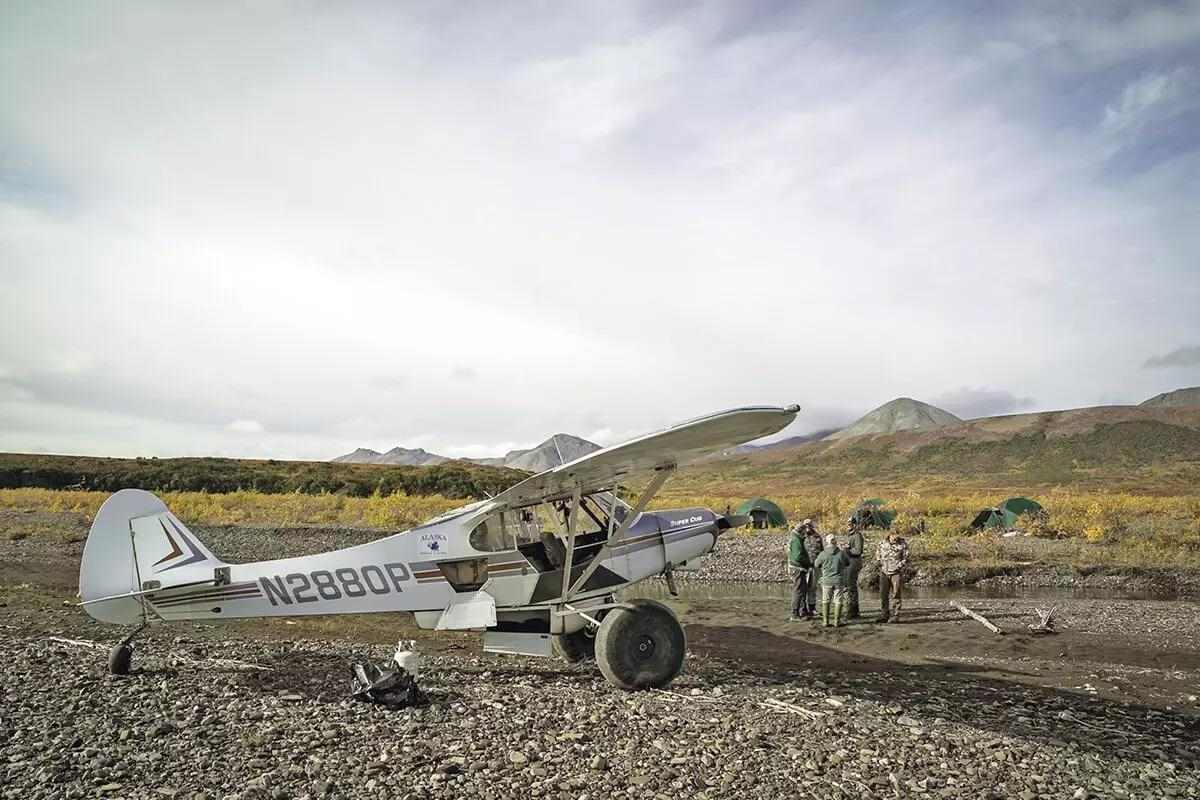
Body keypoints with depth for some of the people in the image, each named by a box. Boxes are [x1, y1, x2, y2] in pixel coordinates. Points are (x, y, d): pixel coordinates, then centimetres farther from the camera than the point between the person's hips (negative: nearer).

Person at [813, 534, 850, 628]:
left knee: (825, 601, 13)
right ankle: (837, 621, 11)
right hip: (839, 581, 0)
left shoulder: (823, 554, -11)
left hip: (827, 581, 0)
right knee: (838, 601, 10)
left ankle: (825, 621, 13)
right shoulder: (841, 553, -9)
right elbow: (848, 563, 9)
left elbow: (816, 564, 4)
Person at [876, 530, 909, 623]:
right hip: (884, 573, 4)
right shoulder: (882, 544, 7)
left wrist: (898, 567, -14)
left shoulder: (903, 545, -4)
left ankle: (895, 616, 4)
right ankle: (884, 615, 12)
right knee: (883, 594, 4)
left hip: (896, 573, -3)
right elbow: (879, 557, 19)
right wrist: (881, 567, 7)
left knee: (895, 595, -1)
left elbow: (906, 559, -3)